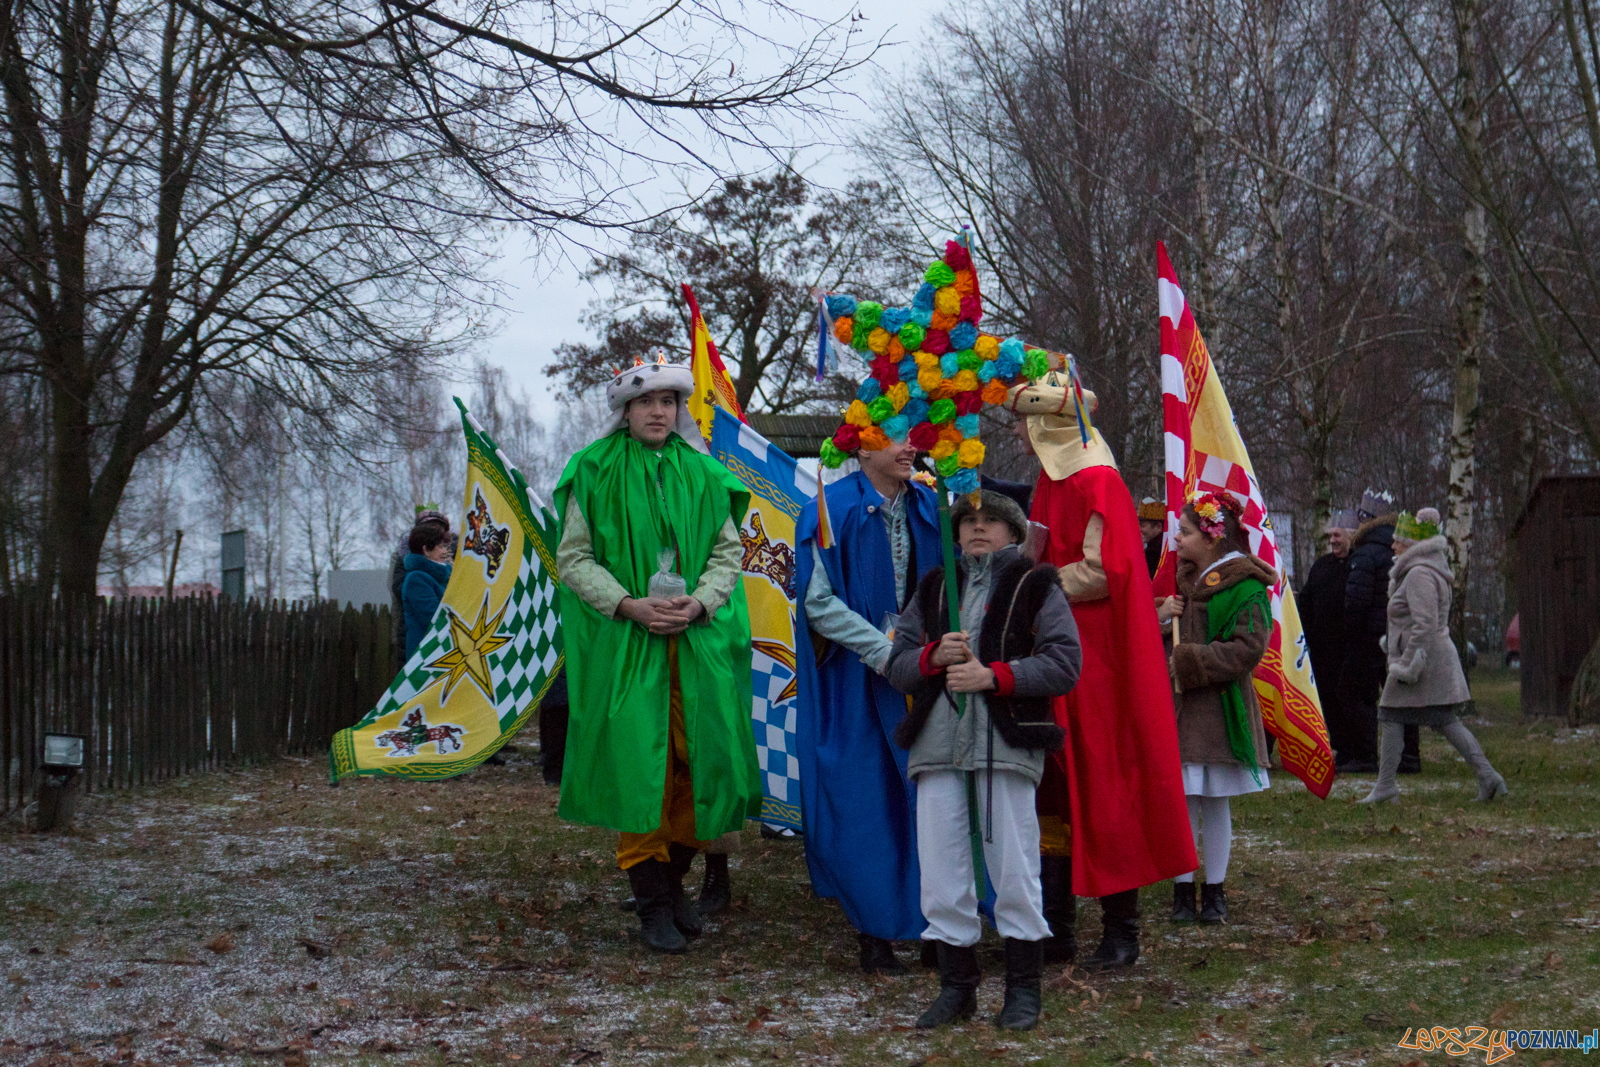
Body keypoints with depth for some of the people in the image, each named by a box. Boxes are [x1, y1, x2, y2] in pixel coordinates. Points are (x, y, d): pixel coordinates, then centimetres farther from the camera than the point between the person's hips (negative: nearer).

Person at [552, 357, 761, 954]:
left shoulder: (703, 475, 11)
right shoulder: (595, 473, 4)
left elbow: (729, 551, 10)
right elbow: (573, 557, 0)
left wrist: (698, 603, -9)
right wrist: (630, 604, -13)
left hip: (698, 638, 3)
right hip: (624, 640, -3)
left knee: (701, 757, 1)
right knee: (636, 762, -6)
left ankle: (673, 876, 20)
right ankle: (653, 904, 2)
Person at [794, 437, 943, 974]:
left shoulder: (926, 507, 8)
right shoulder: (834, 510, -6)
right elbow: (817, 601, -10)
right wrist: (883, 651, -17)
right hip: (856, 683, -4)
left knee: (926, 801, 0)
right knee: (865, 805, -2)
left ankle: (936, 926, 8)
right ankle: (875, 933, 7)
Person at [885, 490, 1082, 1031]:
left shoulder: (1036, 586, 8)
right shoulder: (933, 589, 20)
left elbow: (1064, 663, -4)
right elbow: (897, 664, 15)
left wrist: (993, 675, -13)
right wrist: (933, 657, -6)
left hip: (1007, 741, -4)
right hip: (938, 740, 4)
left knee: (1014, 869, -2)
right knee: (941, 869, 4)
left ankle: (1024, 987, 10)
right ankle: (957, 985, 16)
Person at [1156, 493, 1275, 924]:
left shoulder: (1245, 586, -8)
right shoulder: (1183, 578, 14)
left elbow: (1248, 649, -16)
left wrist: (1188, 661, -17)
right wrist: (1160, 616, -1)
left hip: (1218, 709, -5)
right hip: (1174, 710, 5)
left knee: (1215, 803, 3)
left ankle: (1214, 891, 14)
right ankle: (1182, 890, 9)